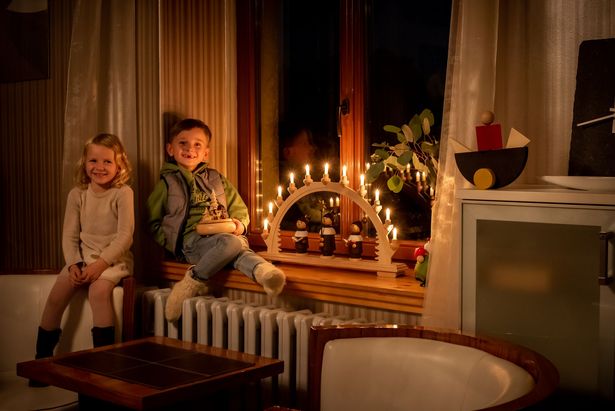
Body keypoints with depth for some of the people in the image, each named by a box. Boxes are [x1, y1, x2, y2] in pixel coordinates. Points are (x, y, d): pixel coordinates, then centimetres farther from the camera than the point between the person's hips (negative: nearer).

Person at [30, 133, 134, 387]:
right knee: (56, 295, -13)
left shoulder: (123, 193, -10)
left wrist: (100, 264, -23)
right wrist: (73, 264, -13)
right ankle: (42, 359, 4)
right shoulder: (77, 194, 4)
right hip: (83, 257, 4)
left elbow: (125, 236, -15)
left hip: (114, 258, -4)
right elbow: (69, 236, 4)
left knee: (99, 290, -32)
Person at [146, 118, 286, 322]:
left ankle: (264, 271, -62)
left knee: (240, 247, -35)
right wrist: (173, 242, -3)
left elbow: (240, 210, 26)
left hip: (223, 234, 3)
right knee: (231, 243, -36)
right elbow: (154, 223, 16)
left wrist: (240, 225, 1)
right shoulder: (167, 183, 17)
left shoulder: (216, 179, 27)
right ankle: (193, 282, -30)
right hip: (192, 239, -3)